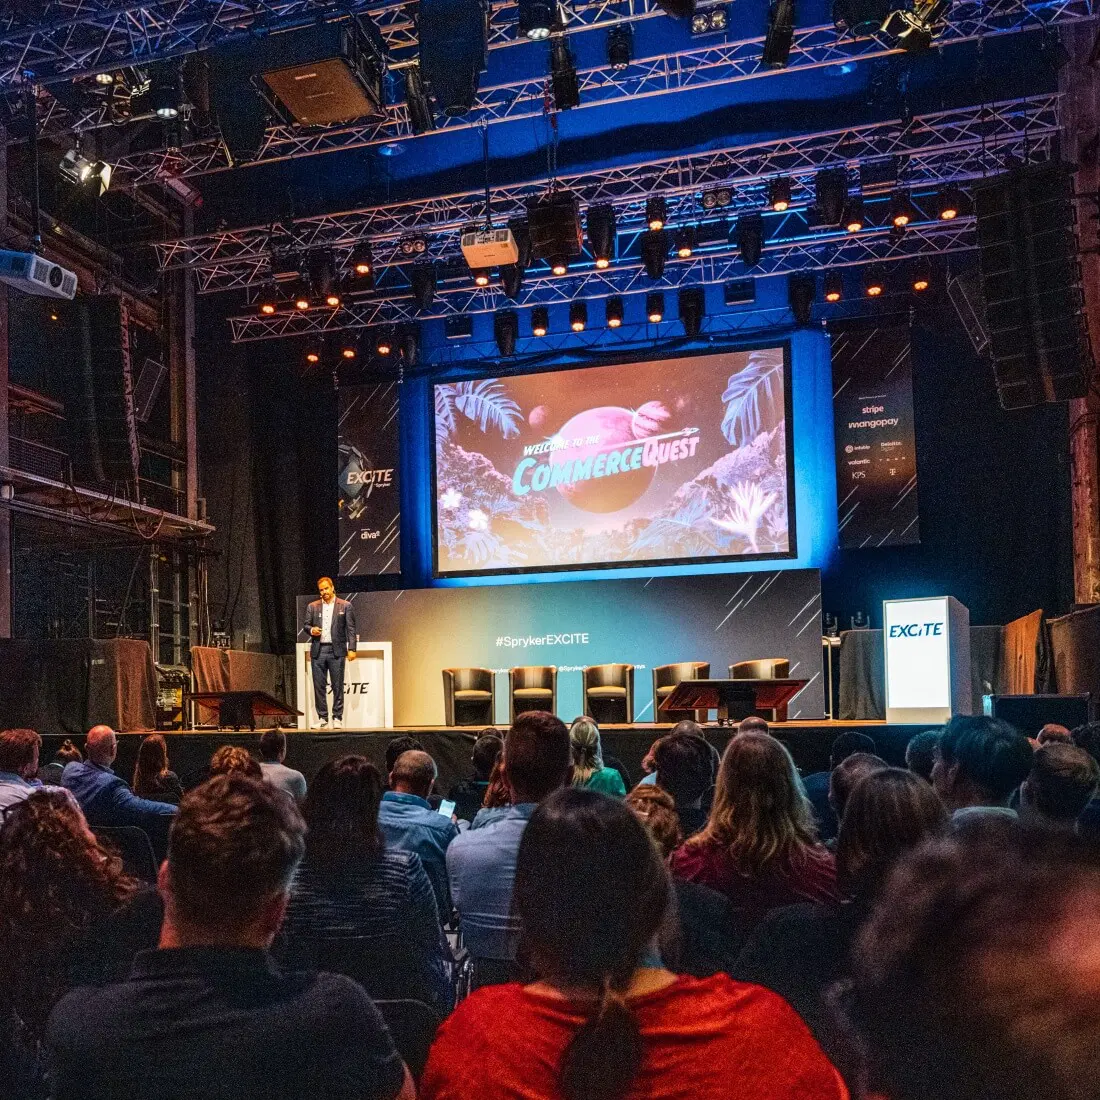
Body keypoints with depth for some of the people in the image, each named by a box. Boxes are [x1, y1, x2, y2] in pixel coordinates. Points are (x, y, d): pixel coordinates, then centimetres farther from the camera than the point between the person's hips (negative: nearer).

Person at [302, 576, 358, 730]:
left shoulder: (345, 606, 4)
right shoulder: (312, 607, 12)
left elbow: (351, 628, 1)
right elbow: (306, 625, 16)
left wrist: (352, 648, -8)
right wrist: (311, 629, -8)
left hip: (336, 651, -2)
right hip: (318, 651, 3)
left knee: (338, 686, 0)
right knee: (319, 686, 3)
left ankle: (337, 718, 6)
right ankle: (322, 719, 10)